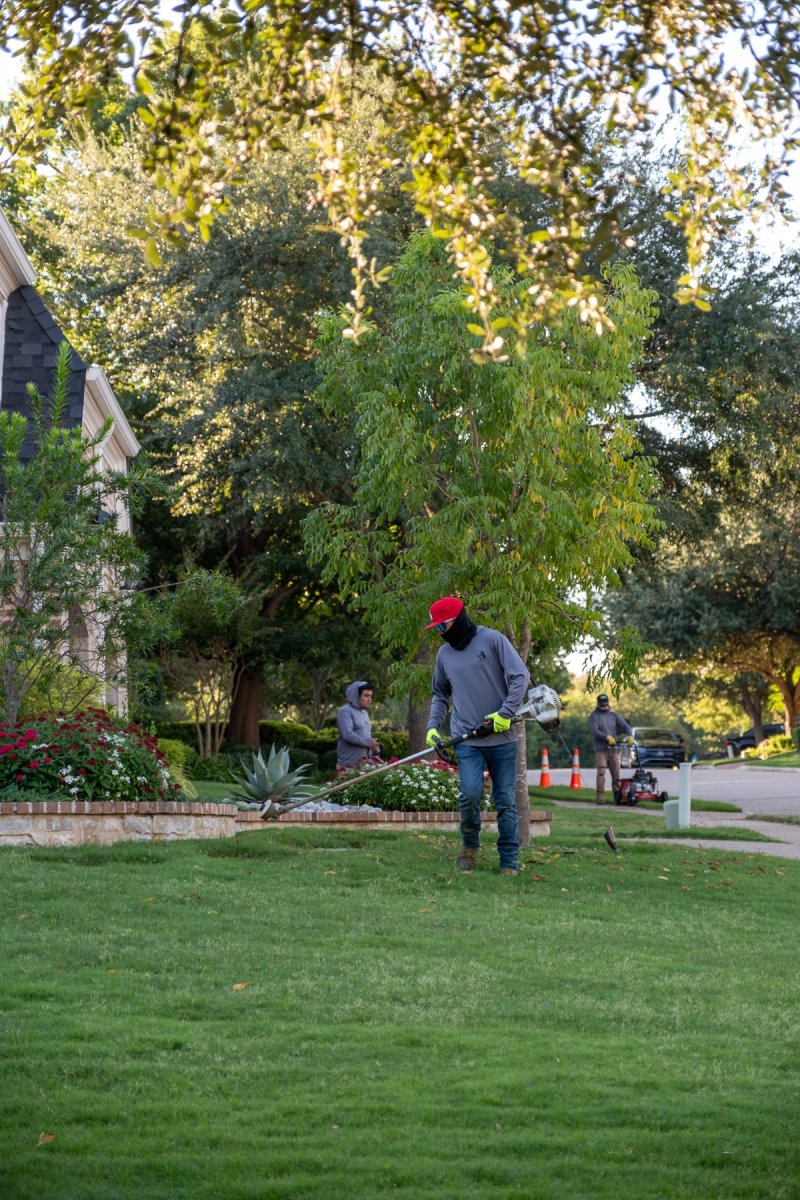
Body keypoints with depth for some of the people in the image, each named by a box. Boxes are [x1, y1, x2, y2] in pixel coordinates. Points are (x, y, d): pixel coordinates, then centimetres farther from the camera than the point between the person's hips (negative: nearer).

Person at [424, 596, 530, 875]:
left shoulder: (493, 640, -4)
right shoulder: (444, 653, 12)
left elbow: (520, 676, -8)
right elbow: (440, 695, 24)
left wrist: (505, 713, -15)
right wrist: (433, 726, 10)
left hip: (502, 738, -3)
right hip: (467, 740, 3)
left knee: (506, 801, 1)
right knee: (470, 794, -15)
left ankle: (509, 861, 9)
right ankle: (470, 846, 10)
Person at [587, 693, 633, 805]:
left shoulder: (614, 715, 14)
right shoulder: (594, 716, 3)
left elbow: (625, 725, 3)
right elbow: (595, 731, -12)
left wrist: (630, 736, -17)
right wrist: (607, 737, -26)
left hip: (614, 749, 4)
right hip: (600, 749, -4)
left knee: (616, 774, 3)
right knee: (601, 773, -14)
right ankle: (600, 796, -16)